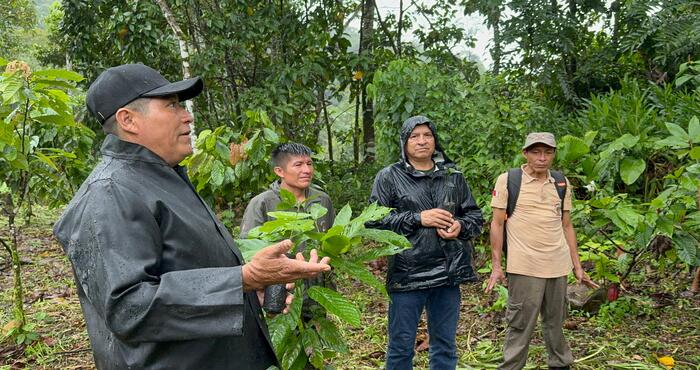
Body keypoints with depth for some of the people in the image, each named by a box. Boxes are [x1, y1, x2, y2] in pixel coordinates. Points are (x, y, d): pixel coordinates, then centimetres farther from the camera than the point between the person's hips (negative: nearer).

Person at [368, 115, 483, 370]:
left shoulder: (454, 176, 10)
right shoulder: (389, 177, 1)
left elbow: (476, 216, 15)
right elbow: (373, 221, -7)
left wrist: (460, 226, -8)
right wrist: (417, 218, -14)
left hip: (448, 273, 3)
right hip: (407, 274, -3)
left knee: (445, 346, 15)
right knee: (401, 347, 8)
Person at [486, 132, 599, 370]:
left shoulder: (561, 183, 10)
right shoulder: (507, 180, -4)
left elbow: (566, 225, 15)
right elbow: (497, 224, -3)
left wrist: (577, 266, 13)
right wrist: (496, 266, -6)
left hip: (558, 266, 4)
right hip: (524, 268, -4)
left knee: (555, 323, 16)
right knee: (521, 326, 0)